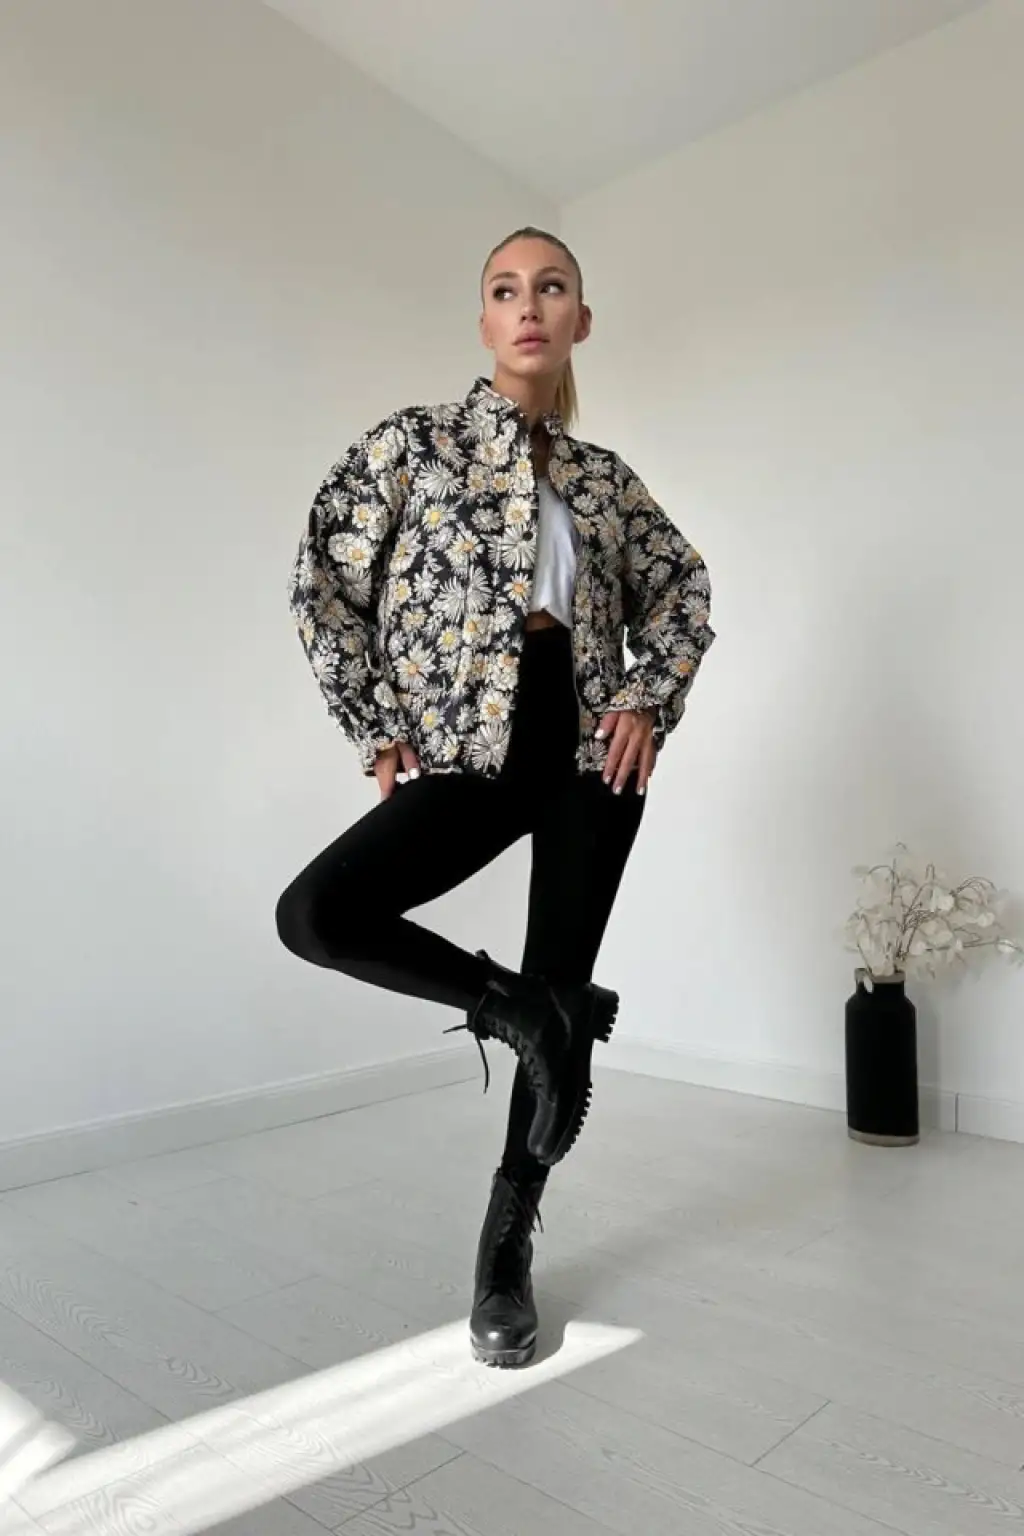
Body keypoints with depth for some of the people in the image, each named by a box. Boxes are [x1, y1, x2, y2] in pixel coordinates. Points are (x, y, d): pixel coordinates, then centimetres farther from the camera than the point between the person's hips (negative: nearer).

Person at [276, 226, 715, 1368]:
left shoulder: (605, 477, 14)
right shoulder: (416, 440, 5)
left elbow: (683, 588, 22)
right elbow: (324, 579, 1)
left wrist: (653, 699, 4)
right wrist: (375, 727, -5)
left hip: (589, 748, 2)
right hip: (472, 750, -1)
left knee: (557, 1005, 2)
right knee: (315, 916, -24)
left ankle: (507, 1250, 22)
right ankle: (510, 1004, 1)